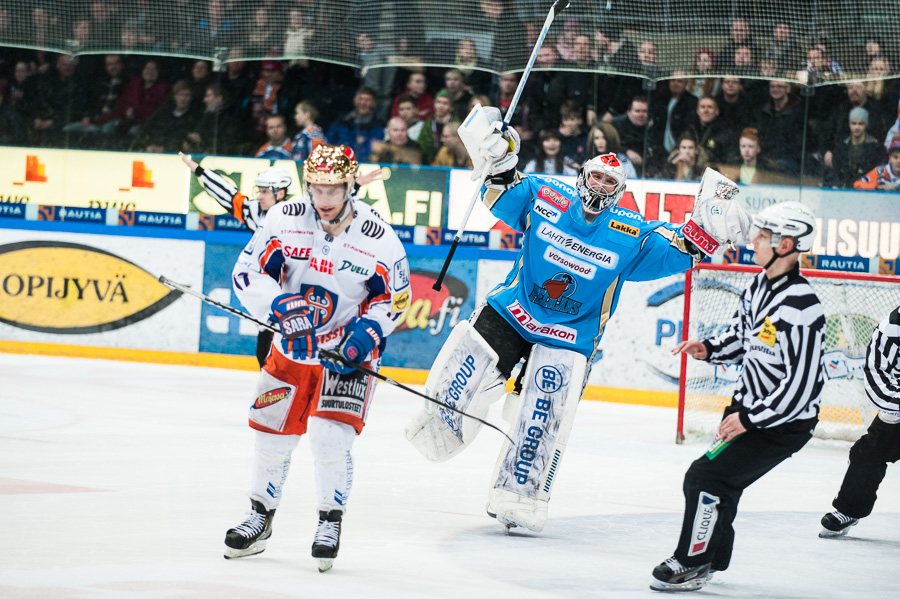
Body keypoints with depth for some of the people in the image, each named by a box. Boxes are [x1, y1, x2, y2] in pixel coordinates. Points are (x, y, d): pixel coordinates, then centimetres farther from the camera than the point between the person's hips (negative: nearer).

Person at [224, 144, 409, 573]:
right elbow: (248, 273, -10)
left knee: (330, 435, -17)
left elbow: (394, 296, -2)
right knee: (273, 434, 8)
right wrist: (280, 305, -27)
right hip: (293, 346, 3)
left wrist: (368, 331, -19)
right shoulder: (285, 220, -11)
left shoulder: (378, 237, -15)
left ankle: (330, 522, 3)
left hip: (348, 352, -3)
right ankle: (260, 518, 30)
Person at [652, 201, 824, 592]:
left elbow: (801, 386, -28)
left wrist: (750, 420, -23)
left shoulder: (801, 308, -28)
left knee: (708, 476, -14)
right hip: (748, 405, 9)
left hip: (784, 421, -9)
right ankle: (712, 557, 40)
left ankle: (691, 564, 0)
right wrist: (710, 350, 0)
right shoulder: (759, 287, 1)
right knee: (719, 480, 20)